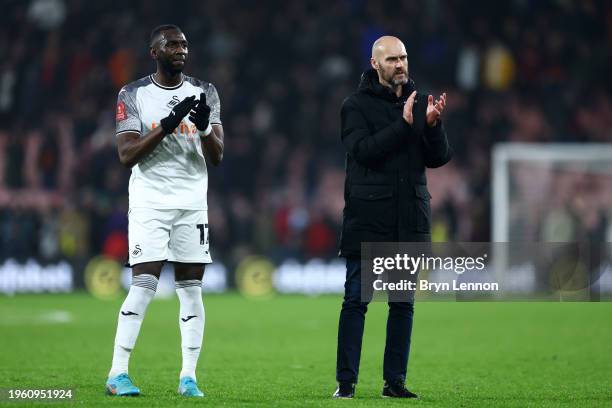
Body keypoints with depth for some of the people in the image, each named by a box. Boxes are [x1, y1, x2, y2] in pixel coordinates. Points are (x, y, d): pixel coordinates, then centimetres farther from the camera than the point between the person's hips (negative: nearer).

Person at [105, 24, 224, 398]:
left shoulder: (205, 93, 7)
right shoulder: (133, 95, -1)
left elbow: (217, 156, 3)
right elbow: (127, 155, -9)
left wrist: (204, 126, -17)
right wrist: (166, 126, -21)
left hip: (192, 202, 3)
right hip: (149, 202, -3)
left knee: (191, 286, 2)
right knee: (144, 284, -11)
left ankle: (188, 377, 6)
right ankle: (118, 373, -7)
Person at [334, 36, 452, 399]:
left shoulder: (419, 104, 11)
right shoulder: (357, 106, 0)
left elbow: (439, 158, 5)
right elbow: (364, 150, -15)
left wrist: (433, 125, -13)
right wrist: (404, 125, -21)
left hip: (410, 219, 4)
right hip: (367, 221, -4)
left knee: (404, 303, 6)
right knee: (356, 301, -4)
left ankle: (395, 381, 12)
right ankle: (346, 381, 0)